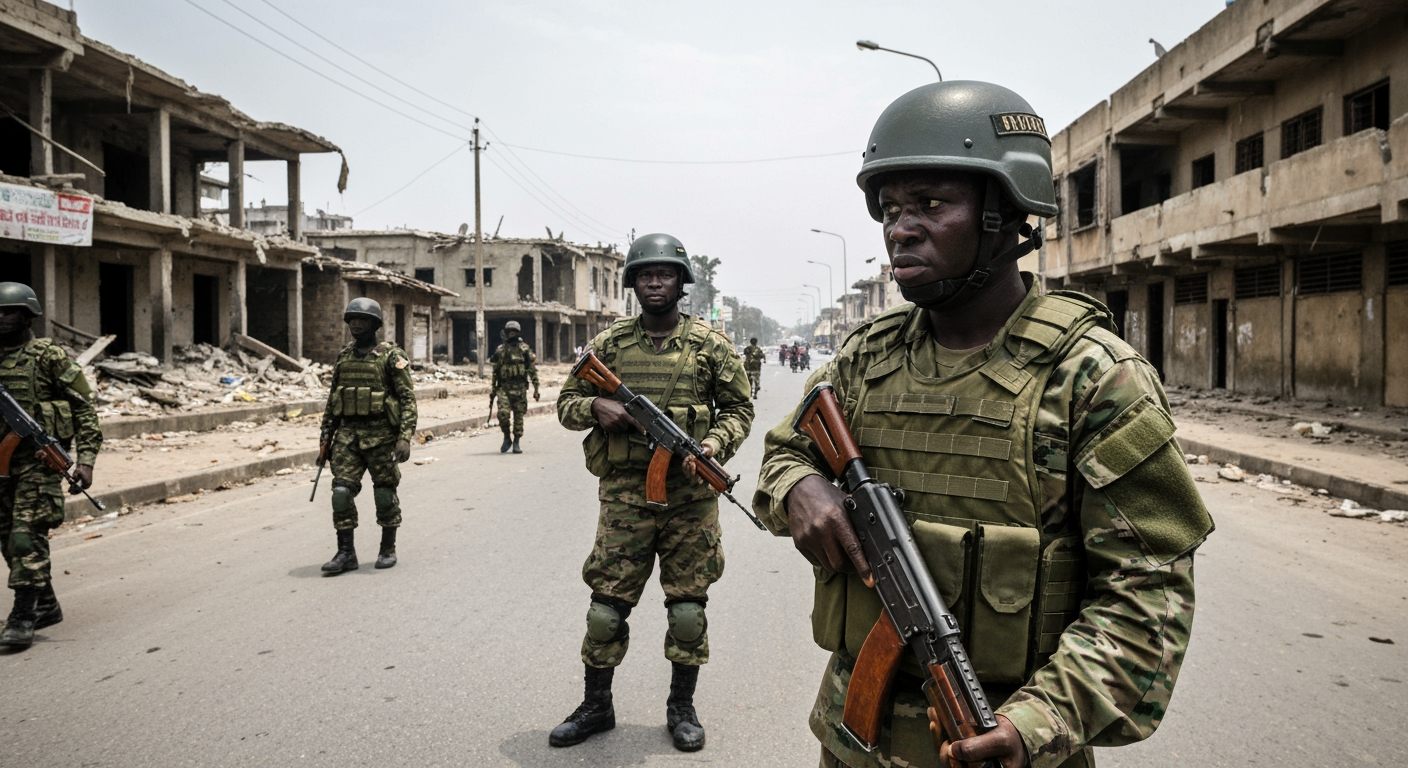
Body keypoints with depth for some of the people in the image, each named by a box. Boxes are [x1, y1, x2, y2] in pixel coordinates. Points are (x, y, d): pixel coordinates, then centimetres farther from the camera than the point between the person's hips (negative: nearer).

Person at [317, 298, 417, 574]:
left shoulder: (392, 356, -5)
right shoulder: (343, 357, 12)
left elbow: (408, 398, -10)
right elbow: (332, 400, 17)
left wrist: (405, 437, -19)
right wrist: (326, 439, 13)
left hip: (381, 435, -4)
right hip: (348, 435, 5)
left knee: (385, 494, 4)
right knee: (342, 491, -4)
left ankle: (388, 549, 20)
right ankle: (346, 553, 5)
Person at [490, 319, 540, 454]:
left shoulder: (524, 349, 3)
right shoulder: (500, 350, 9)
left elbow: (533, 369, 2)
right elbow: (495, 370, 14)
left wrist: (536, 388, -2)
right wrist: (493, 388, 11)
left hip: (520, 388, -1)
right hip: (504, 387, 1)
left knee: (519, 416, 2)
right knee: (503, 413, -14)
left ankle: (516, 443, 13)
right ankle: (507, 438, 7)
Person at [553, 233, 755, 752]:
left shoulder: (711, 344, 2)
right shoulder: (610, 343, 6)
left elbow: (739, 407, 6)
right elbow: (567, 402, 12)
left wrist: (715, 445, -12)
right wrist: (596, 407, -10)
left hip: (691, 495, -1)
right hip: (624, 494, 1)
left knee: (688, 607, 7)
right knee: (606, 605, 5)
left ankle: (681, 708, 25)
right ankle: (596, 706, 24)